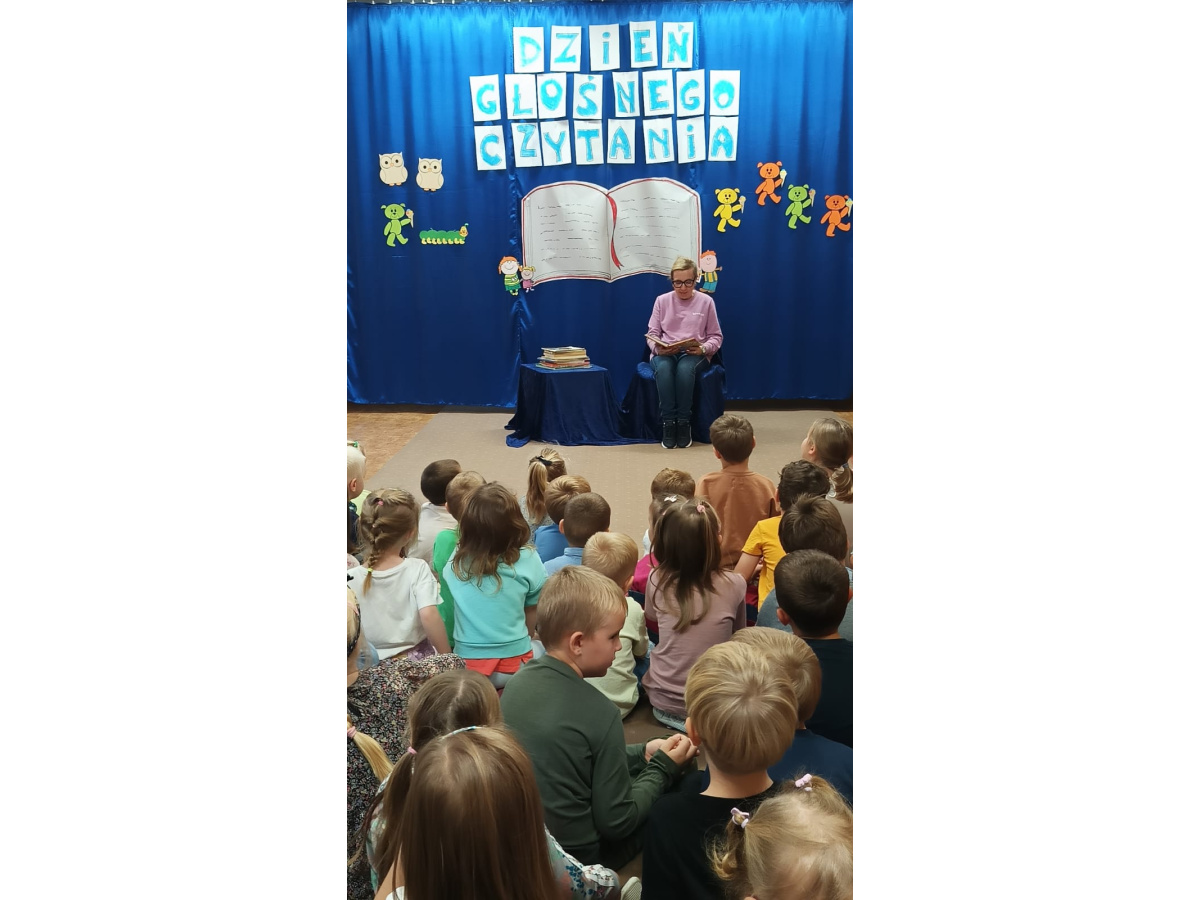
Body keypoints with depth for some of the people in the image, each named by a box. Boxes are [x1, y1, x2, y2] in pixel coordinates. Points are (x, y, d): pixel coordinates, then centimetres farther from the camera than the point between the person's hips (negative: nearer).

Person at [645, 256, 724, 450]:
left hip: (694, 354, -1)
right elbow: (652, 334, 7)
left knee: (685, 368, -38)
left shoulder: (706, 301, 5)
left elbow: (716, 337, 7)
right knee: (663, 368, -37)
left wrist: (703, 348, -15)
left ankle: (684, 422, -28)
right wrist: (658, 348, -16)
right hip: (665, 353, 1)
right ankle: (668, 422, -30)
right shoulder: (662, 300, 8)